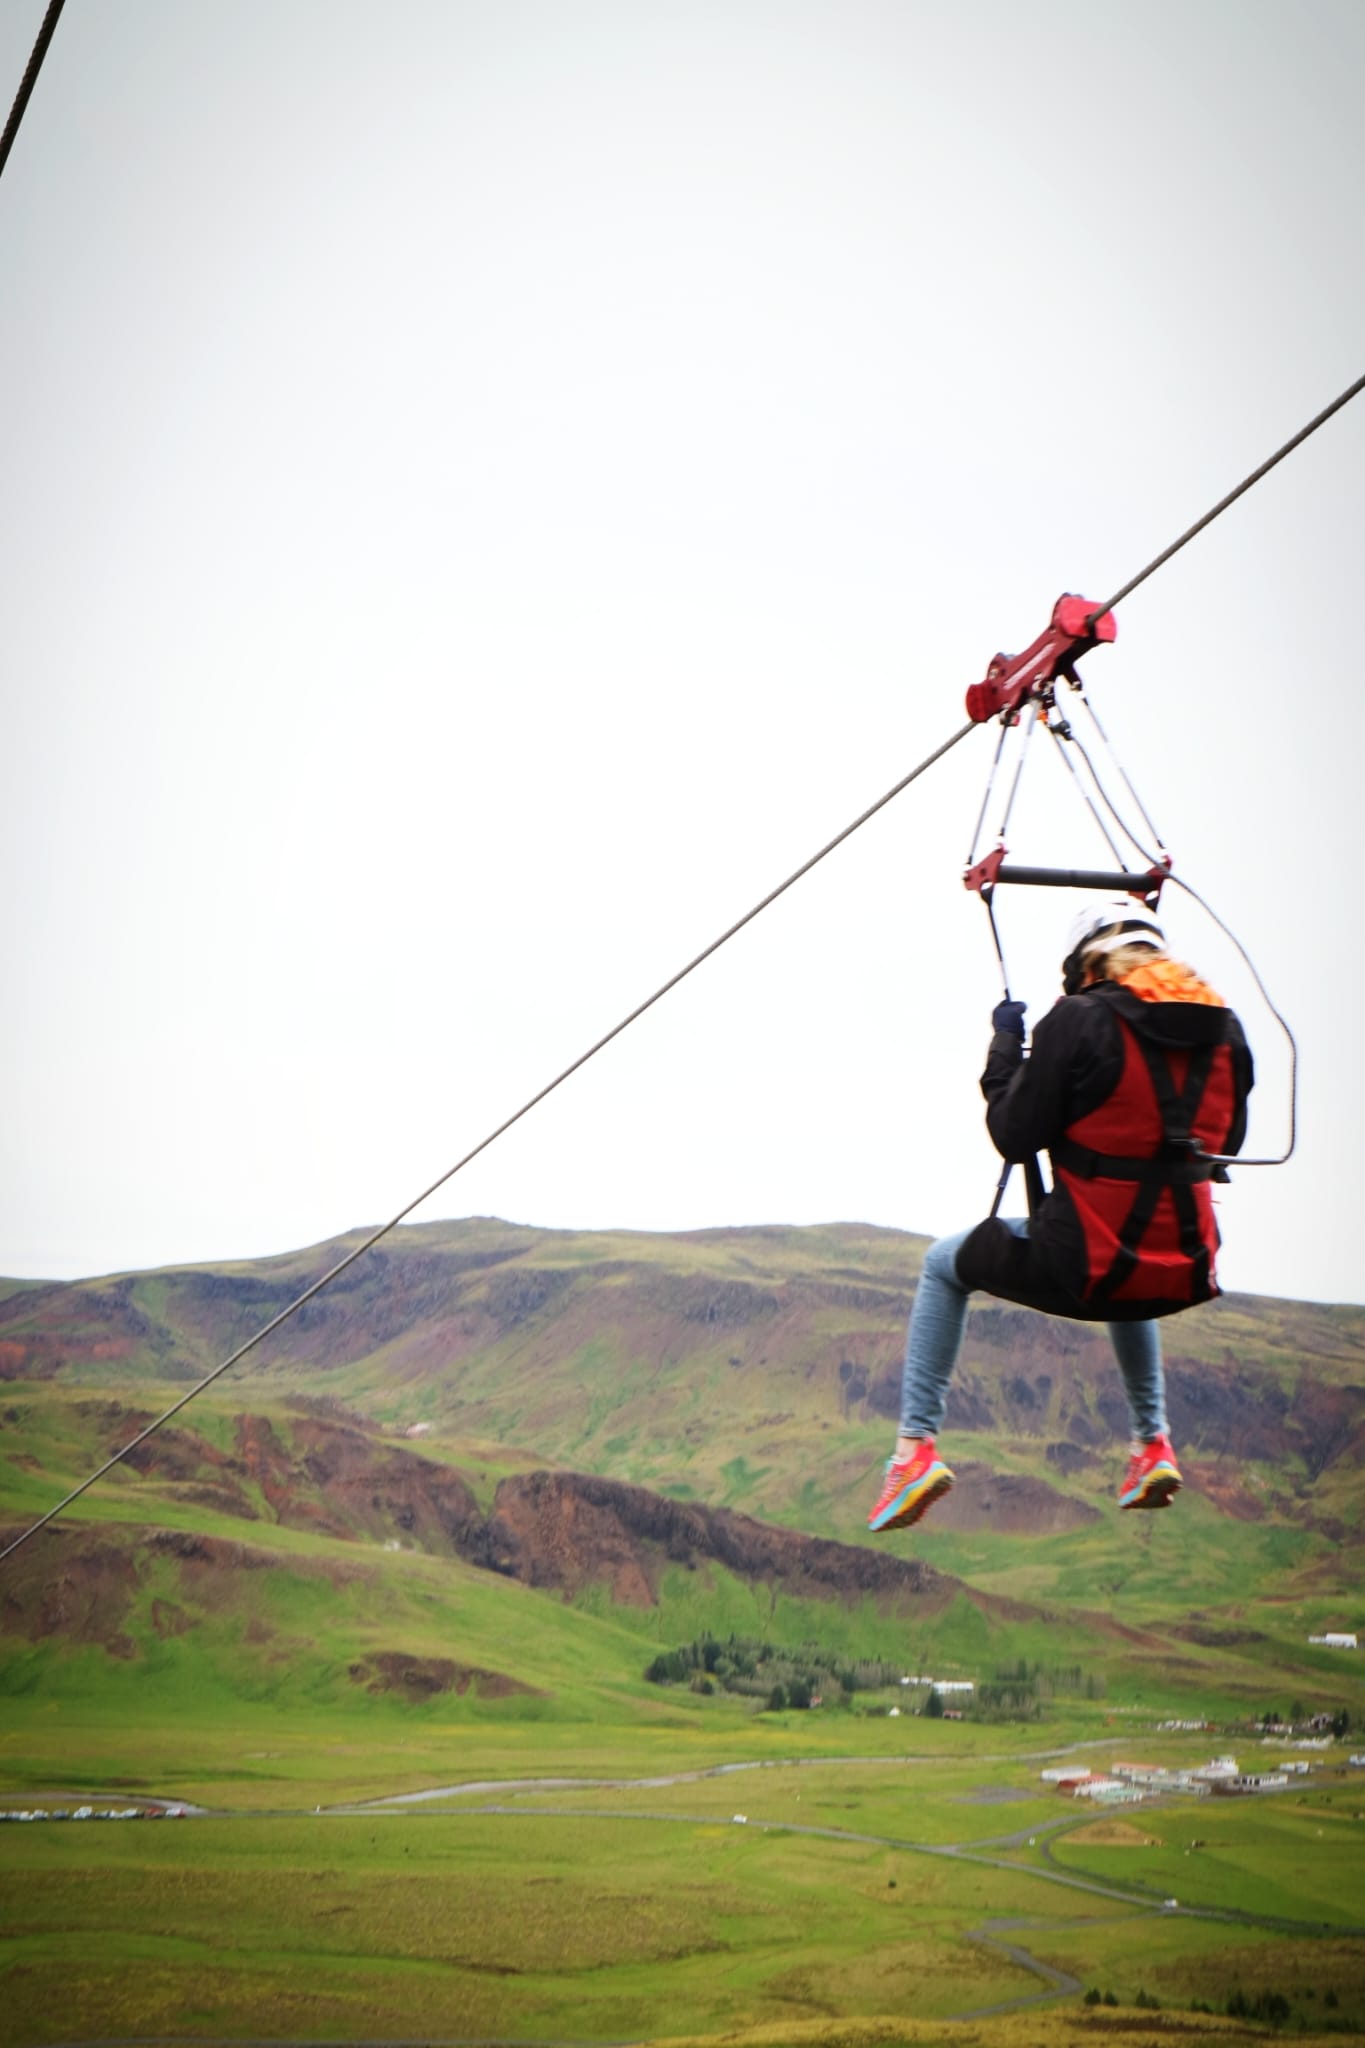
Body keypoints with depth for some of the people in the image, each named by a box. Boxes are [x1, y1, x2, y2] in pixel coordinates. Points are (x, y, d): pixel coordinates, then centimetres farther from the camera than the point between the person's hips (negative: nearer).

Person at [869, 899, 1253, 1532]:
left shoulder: (1080, 1019, -12)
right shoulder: (1224, 1027, 4)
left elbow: (1014, 1136, -7)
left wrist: (1006, 1042, 6)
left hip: (1084, 1270, -5)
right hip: (1183, 1275, 5)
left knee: (944, 1265, 23)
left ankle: (916, 1446, 16)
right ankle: (1152, 1442, 39)